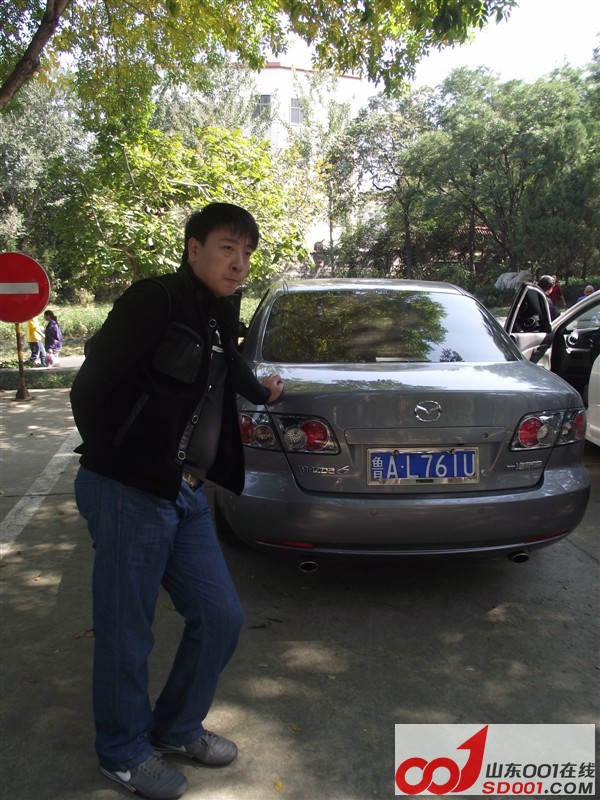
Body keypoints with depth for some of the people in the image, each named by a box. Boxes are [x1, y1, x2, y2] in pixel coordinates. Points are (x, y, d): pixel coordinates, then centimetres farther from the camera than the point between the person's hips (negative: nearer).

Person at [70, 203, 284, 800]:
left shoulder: (219, 319, 13)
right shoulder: (153, 301, -13)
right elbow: (90, 388, -14)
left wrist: (260, 390, 50)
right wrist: (112, 462, -5)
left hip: (185, 495, 8)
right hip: (129, 494, -8)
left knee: (220, 617, 11)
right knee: (126, 633, 6)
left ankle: (177, 728, 35)